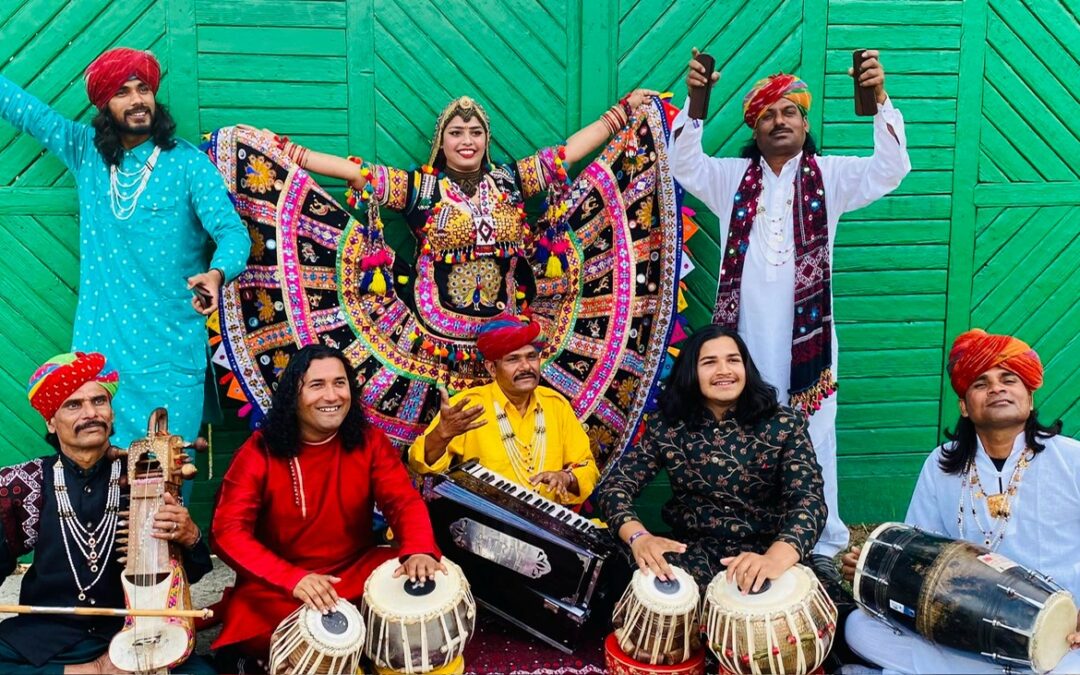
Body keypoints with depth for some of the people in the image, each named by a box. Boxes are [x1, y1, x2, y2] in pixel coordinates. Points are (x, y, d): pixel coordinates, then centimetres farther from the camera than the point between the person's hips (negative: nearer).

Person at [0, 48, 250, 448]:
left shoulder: (187, 162, -4)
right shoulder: (86, 151, 8)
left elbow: (232, 231, -13)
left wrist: (217, 273, -34)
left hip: (170, 351, -3)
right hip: (97, 346, 4)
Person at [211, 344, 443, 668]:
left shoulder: (369, 441, -2)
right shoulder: (260, 451, -11)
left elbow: (404, 500, -11)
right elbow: (229, 530, -18)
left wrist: (418, 551, -36)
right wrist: (293, 578, -34)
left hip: (356, 569, 2)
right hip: (277, 582, -2)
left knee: (425, 580, -21)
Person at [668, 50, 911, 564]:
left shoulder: (829, 176, 8)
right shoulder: (732, 177, 12)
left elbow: (891, 170, -4)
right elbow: (684, 164, 0)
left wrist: (880, 99, -18)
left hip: (806, 332, -1)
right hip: (744, 333, 1)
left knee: (812, 438, 1)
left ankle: (823, 542, 12)